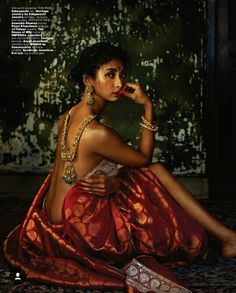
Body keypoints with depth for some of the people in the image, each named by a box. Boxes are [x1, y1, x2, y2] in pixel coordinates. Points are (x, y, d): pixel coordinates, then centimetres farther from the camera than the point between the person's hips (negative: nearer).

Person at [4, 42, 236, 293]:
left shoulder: (68, 117, 3)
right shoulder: (97, 133, -25)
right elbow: (144, 158, -8)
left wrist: (115, 183, -12)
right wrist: (148, 107, -8)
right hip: (74, 228, -9)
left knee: (157, 172, 7)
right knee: (156, 172, 1)